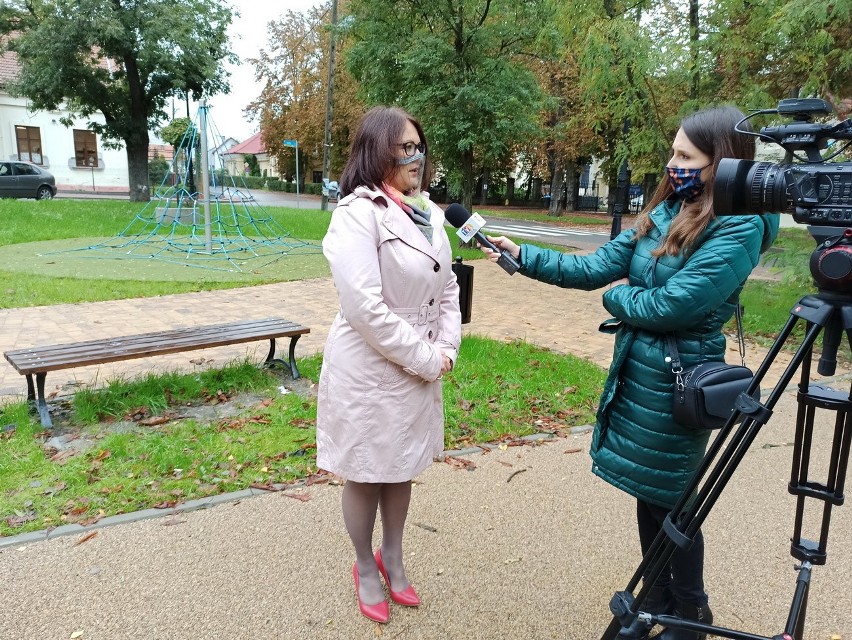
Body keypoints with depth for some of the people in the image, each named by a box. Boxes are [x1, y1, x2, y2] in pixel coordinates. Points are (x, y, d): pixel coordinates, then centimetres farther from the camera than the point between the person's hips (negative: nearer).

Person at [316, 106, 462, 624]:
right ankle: (366, 569, 37)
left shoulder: (428, 212, 4)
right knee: (366, 474, 13)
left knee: (402, 467, 21)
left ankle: (393, 558, 43)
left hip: (418, 368, 7)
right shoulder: (359, 212, -19)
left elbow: (448, 285, 10)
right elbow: (366, 308, -25)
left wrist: (445, 350, -3)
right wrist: (426, 360, -17)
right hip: (369, 370, -7)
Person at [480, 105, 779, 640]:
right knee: (648, 494, 19)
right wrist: (522, 255, -2)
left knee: (672, 501, 9)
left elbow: (666, 306, -24)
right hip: (636, 371, 7)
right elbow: (594, 268, 4)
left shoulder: (738, 230, -18)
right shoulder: (667, 211, 5)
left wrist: (619, 294, -5)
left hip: (679, 382, -7)